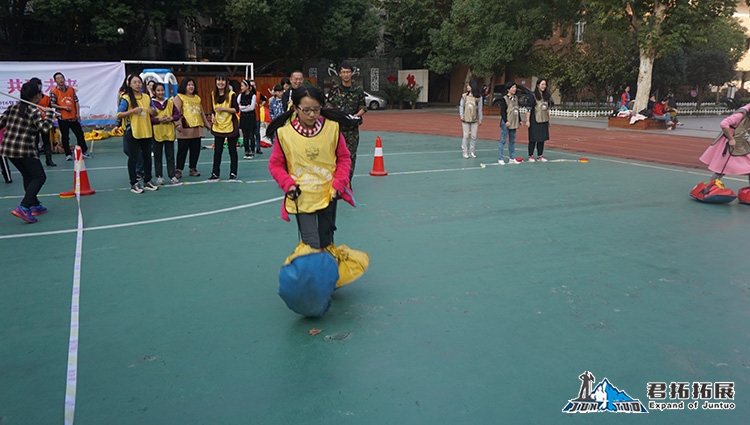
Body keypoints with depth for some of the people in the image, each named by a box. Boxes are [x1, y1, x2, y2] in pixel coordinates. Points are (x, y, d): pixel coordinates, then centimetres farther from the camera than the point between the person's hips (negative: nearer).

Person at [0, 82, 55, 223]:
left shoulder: (12, 107, 9)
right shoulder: (34, 112, -10)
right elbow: (45, 127, -20)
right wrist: (49, 113, -6)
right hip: (25, 150, -7)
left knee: (28, 176, 23)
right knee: (39, 177, 1)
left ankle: (35, 205, 28)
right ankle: (23, 208, -14)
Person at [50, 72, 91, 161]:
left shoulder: (71, 89, 6)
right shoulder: (54, 91, -5)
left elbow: (76, 102, 6)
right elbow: (52, 104, -7)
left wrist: (78, 113, -1)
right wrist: (64, 107, -16)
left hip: (73, 117, 3)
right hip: (62, 118, -3)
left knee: (80, 134, 9)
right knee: (65, 137, 3)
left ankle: (84, 151, 22)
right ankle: (68, 154, 12)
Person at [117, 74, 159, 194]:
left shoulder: (147, 97, 9)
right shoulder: (126, 98, -6)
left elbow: (154, 113, 17)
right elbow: (119, 115, -12)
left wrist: (153, 111, -6)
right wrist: (133, 111, -22)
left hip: (147, 132, 5)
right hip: (133, 133, -5)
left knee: (147, 157, 11)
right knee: (133, 158, 1)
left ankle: (147, 181, 22)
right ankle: (133, 184, 8)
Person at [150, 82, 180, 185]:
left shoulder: (170, 102, 7)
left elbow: (177, 115, 7)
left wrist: (171, 118, -11)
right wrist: (159, 120, -18)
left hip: (169, 133, 2)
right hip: (157, 133, -2)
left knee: (170, 155, 6)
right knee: (158, 156, 6)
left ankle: (172, 176, 11)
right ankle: (159, 177, 14)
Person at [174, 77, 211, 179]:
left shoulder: (197, 98, 19)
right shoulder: (179, 97, 1)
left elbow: (202, 112, 25)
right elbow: (176, 112, -9)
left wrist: (207, 124, 24)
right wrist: (178, 124, -21)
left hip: (197, 128, 6)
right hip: (185, 129, -5)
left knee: (196, 150, 7)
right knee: (182, 150, -2)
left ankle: (193, 168, 17)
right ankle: (178, 170, 5)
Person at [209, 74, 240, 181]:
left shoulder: (231, 94, -9)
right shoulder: (213, 94, 5)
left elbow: (236, 109, -11)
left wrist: (224, 108, -21)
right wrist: (213, 116, -1)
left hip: (230, 126, -4)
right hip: (218, 126, 4)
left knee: (232, 150, 4)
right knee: (217, 150, 5)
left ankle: (233, 173, 12)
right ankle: (215, 173, 13)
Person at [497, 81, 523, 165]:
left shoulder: (516, 98, 13)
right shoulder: (504, 99, -9)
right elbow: (502, 111, -14)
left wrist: (520, 120, 19)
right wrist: (506, 121, -22)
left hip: (514, 123, 7)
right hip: (506, 123, -7)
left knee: (512, 141, 11)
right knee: (503, 140, -5)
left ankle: (512, 158, 17)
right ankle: (500, 159, -3)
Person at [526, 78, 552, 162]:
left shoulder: (546, 96, 10)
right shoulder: (533, 96, -9)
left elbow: (547, 109, 18)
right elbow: (529, 109, -11)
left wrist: (548, 120, 16)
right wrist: (527, 121, -15)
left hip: (544, 121, 6)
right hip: (535, 121, -6)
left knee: (542, 138, 8)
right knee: (533, 139, 0)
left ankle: (540, 156, 16)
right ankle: (531, 156, 9)